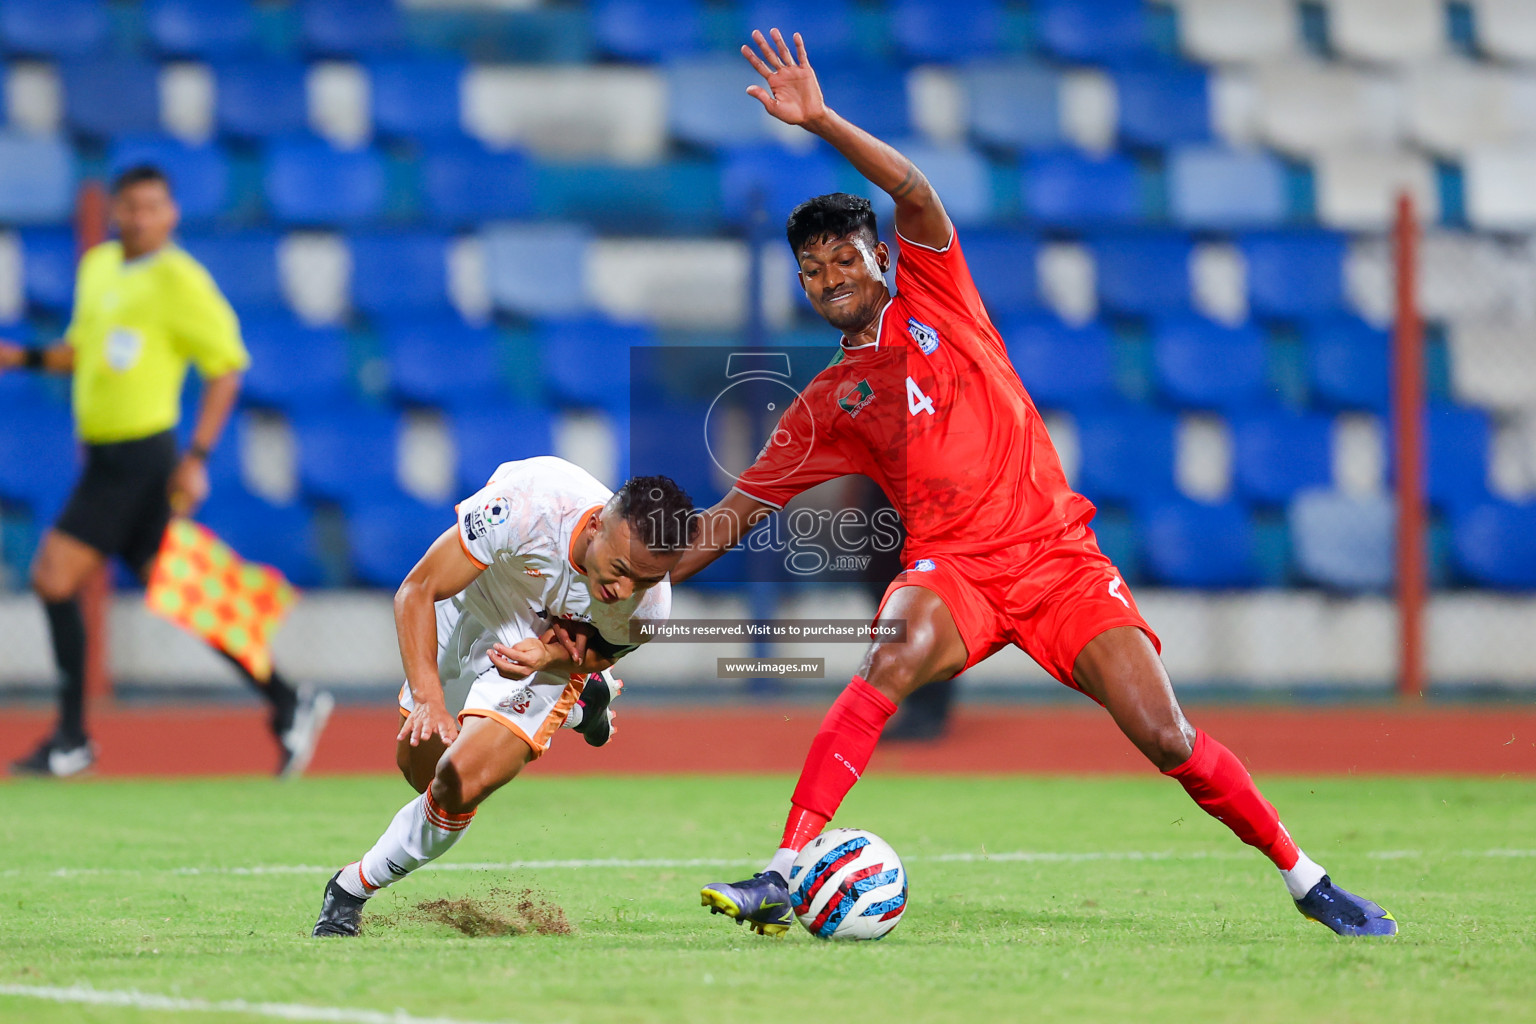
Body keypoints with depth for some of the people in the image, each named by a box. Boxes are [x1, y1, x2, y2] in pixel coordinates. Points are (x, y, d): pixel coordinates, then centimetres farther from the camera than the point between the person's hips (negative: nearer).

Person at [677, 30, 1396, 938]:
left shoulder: (930, 294, 11)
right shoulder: (827, 405, 15)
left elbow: (915, 192, -5)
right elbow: (737, 512, 16)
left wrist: (822, 121, -14)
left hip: (1059, 555, 0)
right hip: (952, 569, 0)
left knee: (1166, 738, -10)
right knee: (889, 665, -34)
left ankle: (1307, 881, 6)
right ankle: (783, 878, -39)